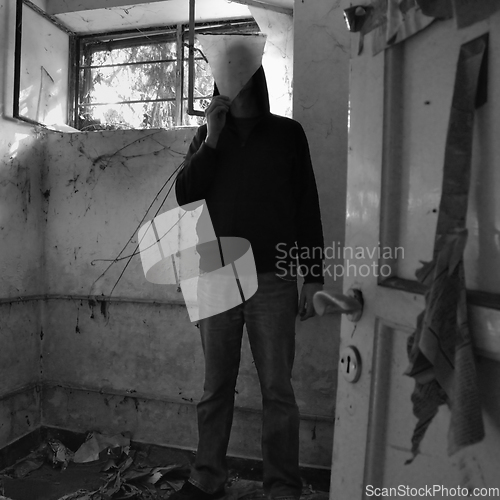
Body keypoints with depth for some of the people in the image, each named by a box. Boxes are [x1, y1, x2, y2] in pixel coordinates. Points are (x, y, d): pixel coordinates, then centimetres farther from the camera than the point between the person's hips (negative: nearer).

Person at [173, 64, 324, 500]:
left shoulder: (287, 132, 7)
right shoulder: (207, 135, 14)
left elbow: (307, 206, 4)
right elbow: (185, 196, 3)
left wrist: (314, 276, -1)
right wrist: (212, 138, -5)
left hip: (272, 280, -2)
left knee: (277, 390, 3)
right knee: (215, 387, 11)